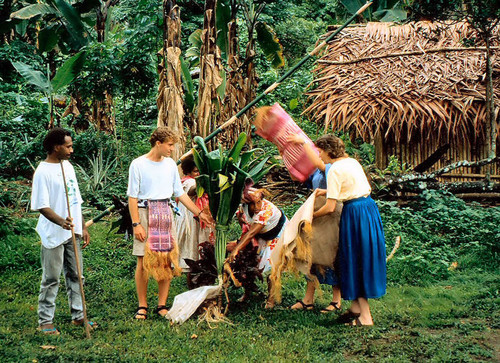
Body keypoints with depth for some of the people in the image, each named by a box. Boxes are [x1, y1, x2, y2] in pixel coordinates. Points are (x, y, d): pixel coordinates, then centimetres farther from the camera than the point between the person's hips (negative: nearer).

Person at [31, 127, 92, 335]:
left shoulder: (68, 166, 10)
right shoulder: (43, 172, -14)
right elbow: (42, 206, -19)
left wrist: (83, 227, 15)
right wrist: (61, 221, -34)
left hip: (72, 233, 7)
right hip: (53, 235, -7)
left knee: (75, 275, 14)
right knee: (51, 279, 1)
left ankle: (78, 316, 25)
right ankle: (45, 322, 12)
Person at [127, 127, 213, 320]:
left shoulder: (170, 164, 11)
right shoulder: (138, 164, -3)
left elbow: (180, 193, 18)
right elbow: (132, 197, -4)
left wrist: (199, 213, 16)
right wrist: (136, 224, -11)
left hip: (165, 214, 4)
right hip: (144, 212, -4)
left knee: (167, 260, 1)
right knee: (144, 260, -4)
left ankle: (162, 305, 10)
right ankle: (142, 306, 8)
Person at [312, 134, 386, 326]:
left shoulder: (335, 170, -13)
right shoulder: (353, 161, 11)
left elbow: (330, 208, -16)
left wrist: (311, 216, 0)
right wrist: (328, 191, 25)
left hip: (355, 214, -9)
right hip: (370, 208, 9)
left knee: (357, 261, 0)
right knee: (364, 260, 15)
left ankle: (365, 316, 4)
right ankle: (356, 307, 25)